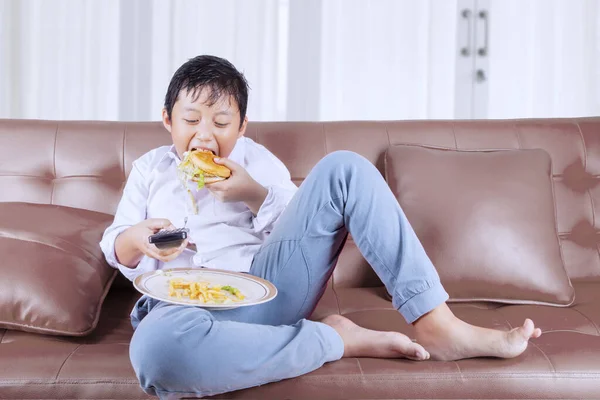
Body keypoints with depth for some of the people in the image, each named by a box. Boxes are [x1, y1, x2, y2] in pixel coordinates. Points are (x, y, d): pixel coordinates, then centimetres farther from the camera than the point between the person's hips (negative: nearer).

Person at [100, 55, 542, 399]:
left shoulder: (254, 158, 21)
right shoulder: (150, 167, 21)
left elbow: (295, 221, 13)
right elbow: (116, 249, 14)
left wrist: (254, 194, -7)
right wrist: (135, 239, -11)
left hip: (265, 284, 2)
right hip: (183, 306, -2)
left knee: (344, 168, -14)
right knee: (156, 348, -45)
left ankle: (438, 325, -22)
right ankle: (338, 338, -27)